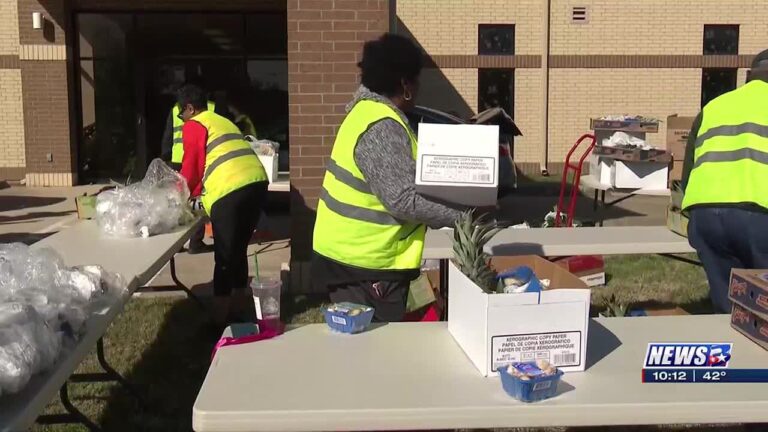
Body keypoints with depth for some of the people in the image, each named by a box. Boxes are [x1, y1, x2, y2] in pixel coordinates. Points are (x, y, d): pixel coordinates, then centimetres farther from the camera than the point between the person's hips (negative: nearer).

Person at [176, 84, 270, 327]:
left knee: (224, 258, -1)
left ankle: (220, 321, 3)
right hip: (257, 183, 8)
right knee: (239, 251, 20)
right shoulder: (223, 122, 30)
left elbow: (192, 168, 5)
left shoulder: (193, 126, 6)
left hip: (230, 192, -8)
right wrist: (194, 192, 38)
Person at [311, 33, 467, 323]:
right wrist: (459, 218, -18)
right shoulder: (383, 129, -22)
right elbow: (403, 201, -26)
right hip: (364, 264, -10)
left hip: (348, 253, 10)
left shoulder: (367, 108, 10)